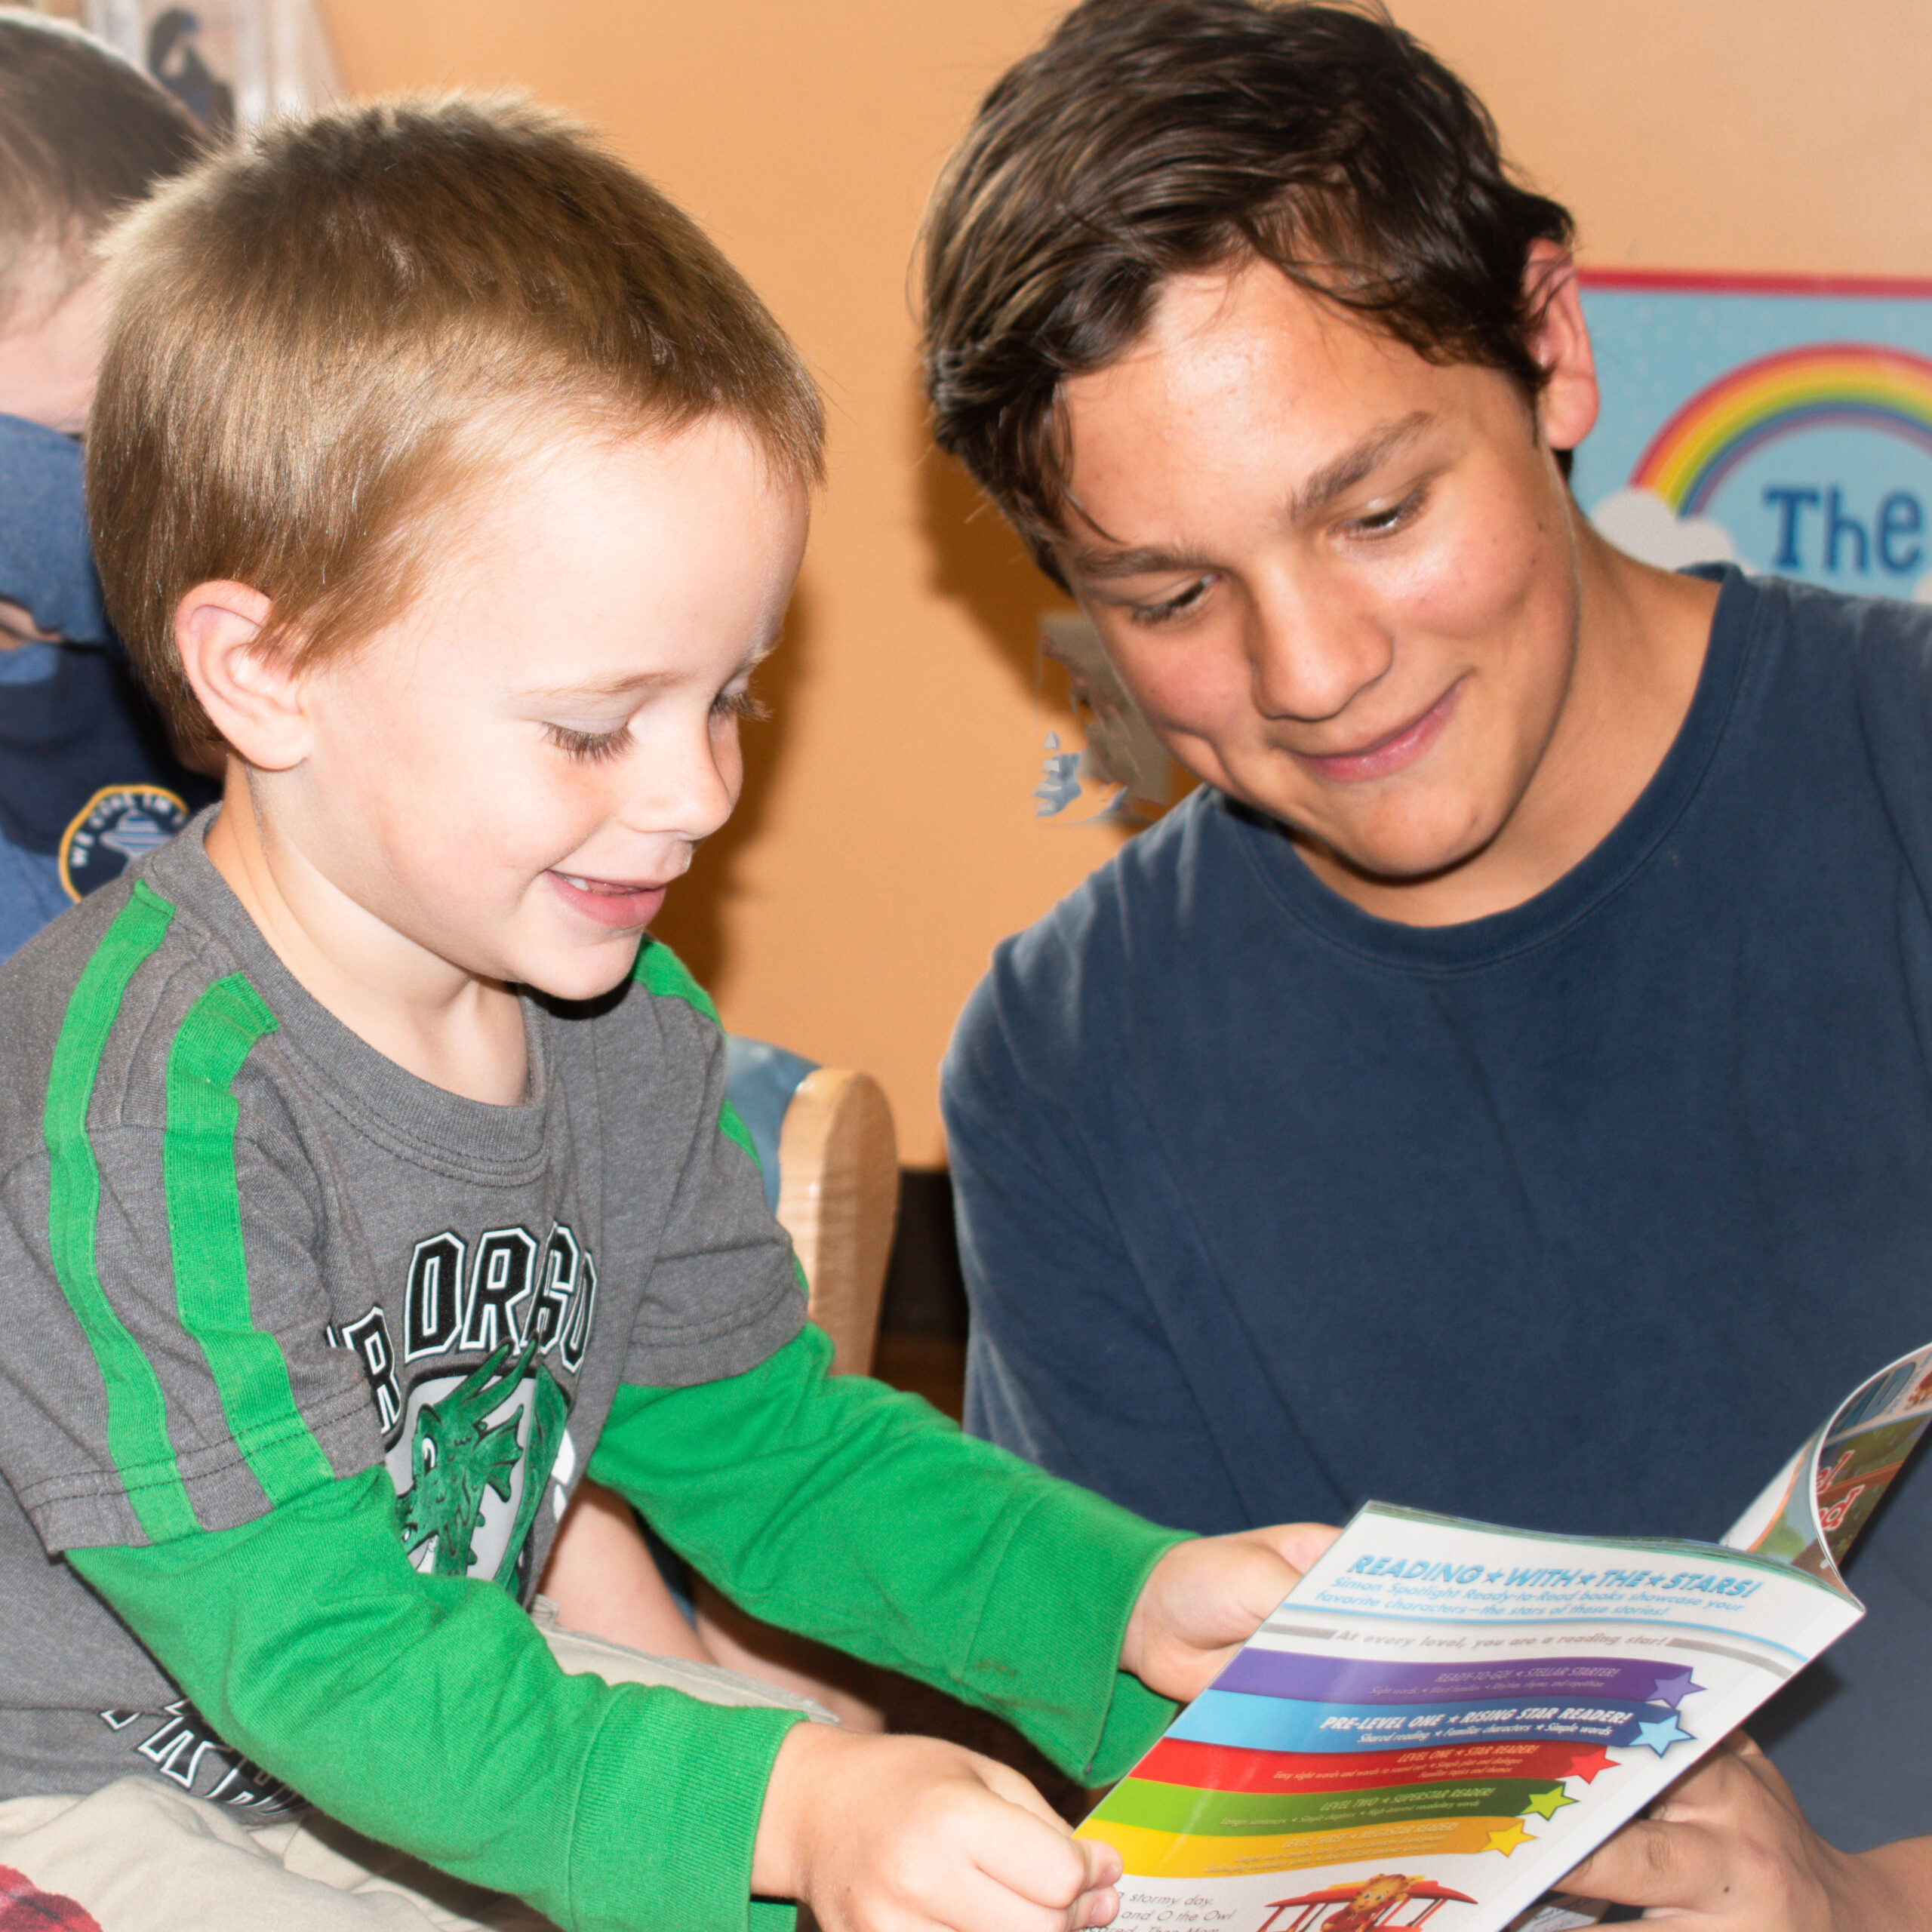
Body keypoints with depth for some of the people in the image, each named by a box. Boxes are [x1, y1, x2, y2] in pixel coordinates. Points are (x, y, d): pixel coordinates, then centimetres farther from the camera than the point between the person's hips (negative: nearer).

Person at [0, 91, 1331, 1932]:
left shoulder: (624, 1032, -3)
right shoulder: (150, 1095, -29)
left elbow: (761, 1441, 5)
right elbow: (316, 1649, -33)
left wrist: (1121, 1599, -9)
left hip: (468, 1726, 8)